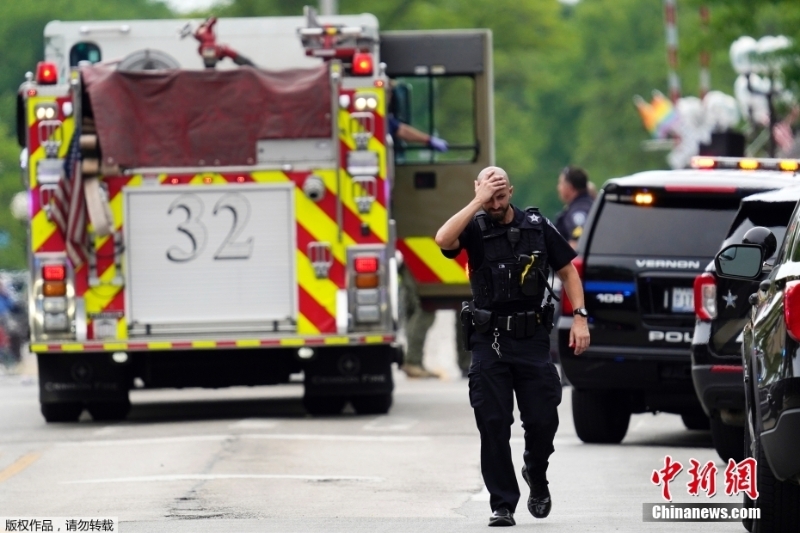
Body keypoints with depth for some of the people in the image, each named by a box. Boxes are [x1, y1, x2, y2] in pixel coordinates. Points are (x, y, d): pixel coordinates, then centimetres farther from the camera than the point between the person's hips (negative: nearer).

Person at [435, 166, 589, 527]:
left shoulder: (537, 227, 3)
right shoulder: (475, 229, -2)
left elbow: (567, 270, 10)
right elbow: (443, 240, -24)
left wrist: (579, 317, 0)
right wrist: (479, 202, -22)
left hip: (532, 339, 1)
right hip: (489, 342, -1)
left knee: (543, 419, 0)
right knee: (493, 425, -2)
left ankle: (536, 476, 30)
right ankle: (502, 504, 5)